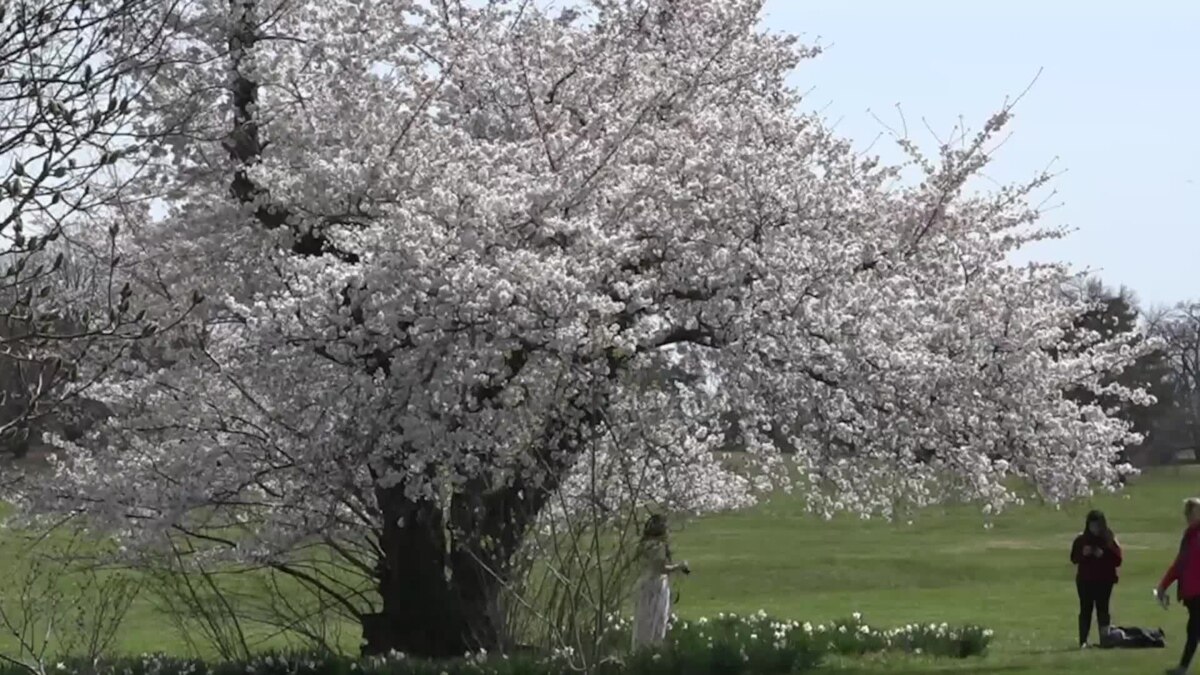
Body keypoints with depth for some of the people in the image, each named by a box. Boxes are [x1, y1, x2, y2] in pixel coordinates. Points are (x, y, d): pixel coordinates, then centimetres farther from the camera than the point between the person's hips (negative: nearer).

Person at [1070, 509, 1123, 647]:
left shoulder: (1109, 540, -1)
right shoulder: (1081, 540, 5)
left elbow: (1117, 560, -5)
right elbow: (1074, 558, 6)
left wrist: (1104, 555, -18)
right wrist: (1082, 554, -13)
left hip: (1104, 580, -1)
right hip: (1085, 580, 1)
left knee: (1102, 609, -1)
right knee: (1086, 609, -2)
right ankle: (1083, 641, -6)